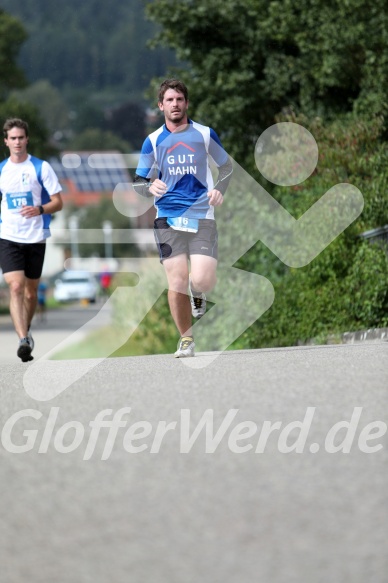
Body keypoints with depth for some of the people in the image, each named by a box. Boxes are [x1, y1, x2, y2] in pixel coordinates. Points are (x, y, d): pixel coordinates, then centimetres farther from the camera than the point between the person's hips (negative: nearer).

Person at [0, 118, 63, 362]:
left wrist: (40, 209, -21)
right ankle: (24, 340, -24)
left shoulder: (41, 167, -2)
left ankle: (26, 331, 33)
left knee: (31, 290, 10)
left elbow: (58, 202, -4)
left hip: (36, 238, 0)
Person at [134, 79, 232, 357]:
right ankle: (186, 339, 11)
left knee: (201, 280, -15)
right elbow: (138, 181, 11)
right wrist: (150, 187, -13)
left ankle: (198, 293, 24)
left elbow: (227, 166, 16)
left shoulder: (205, 134, 4)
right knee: (177, 283, -7)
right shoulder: (153, 141, 6)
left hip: (201, 217, -1)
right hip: (168, 218, 1)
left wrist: (220, 189, -3)